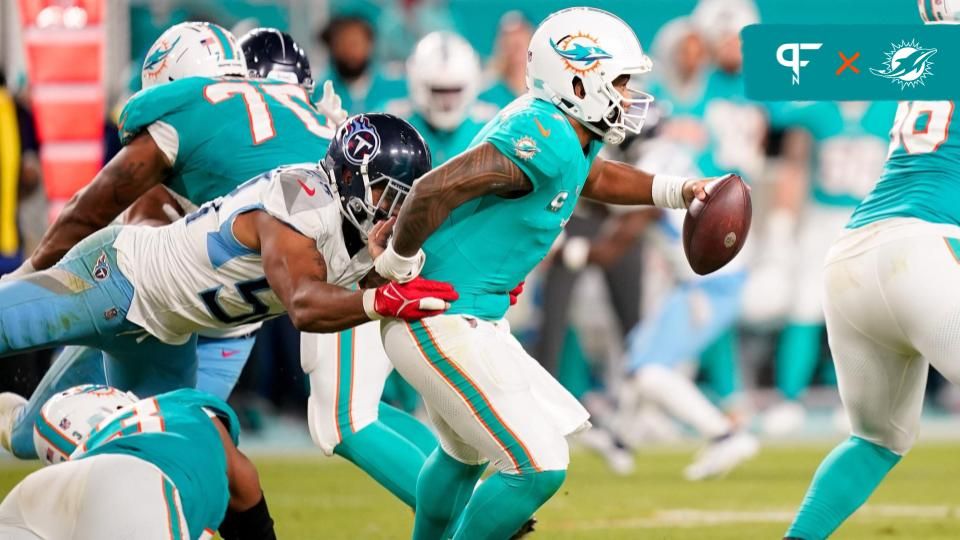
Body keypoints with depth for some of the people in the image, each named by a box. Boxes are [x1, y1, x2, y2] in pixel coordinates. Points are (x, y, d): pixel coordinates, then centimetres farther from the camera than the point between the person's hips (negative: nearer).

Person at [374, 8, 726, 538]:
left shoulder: (572, 134, 6)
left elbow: (595, 178, 30)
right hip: (444, 322, -11)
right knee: (538, 467, -11)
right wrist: (397, 265, -18)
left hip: (470, 316, 11)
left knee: (465, 451, 31)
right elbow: (435, 190, -31)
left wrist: (677, 191, 17)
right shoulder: (545, 139, -25)